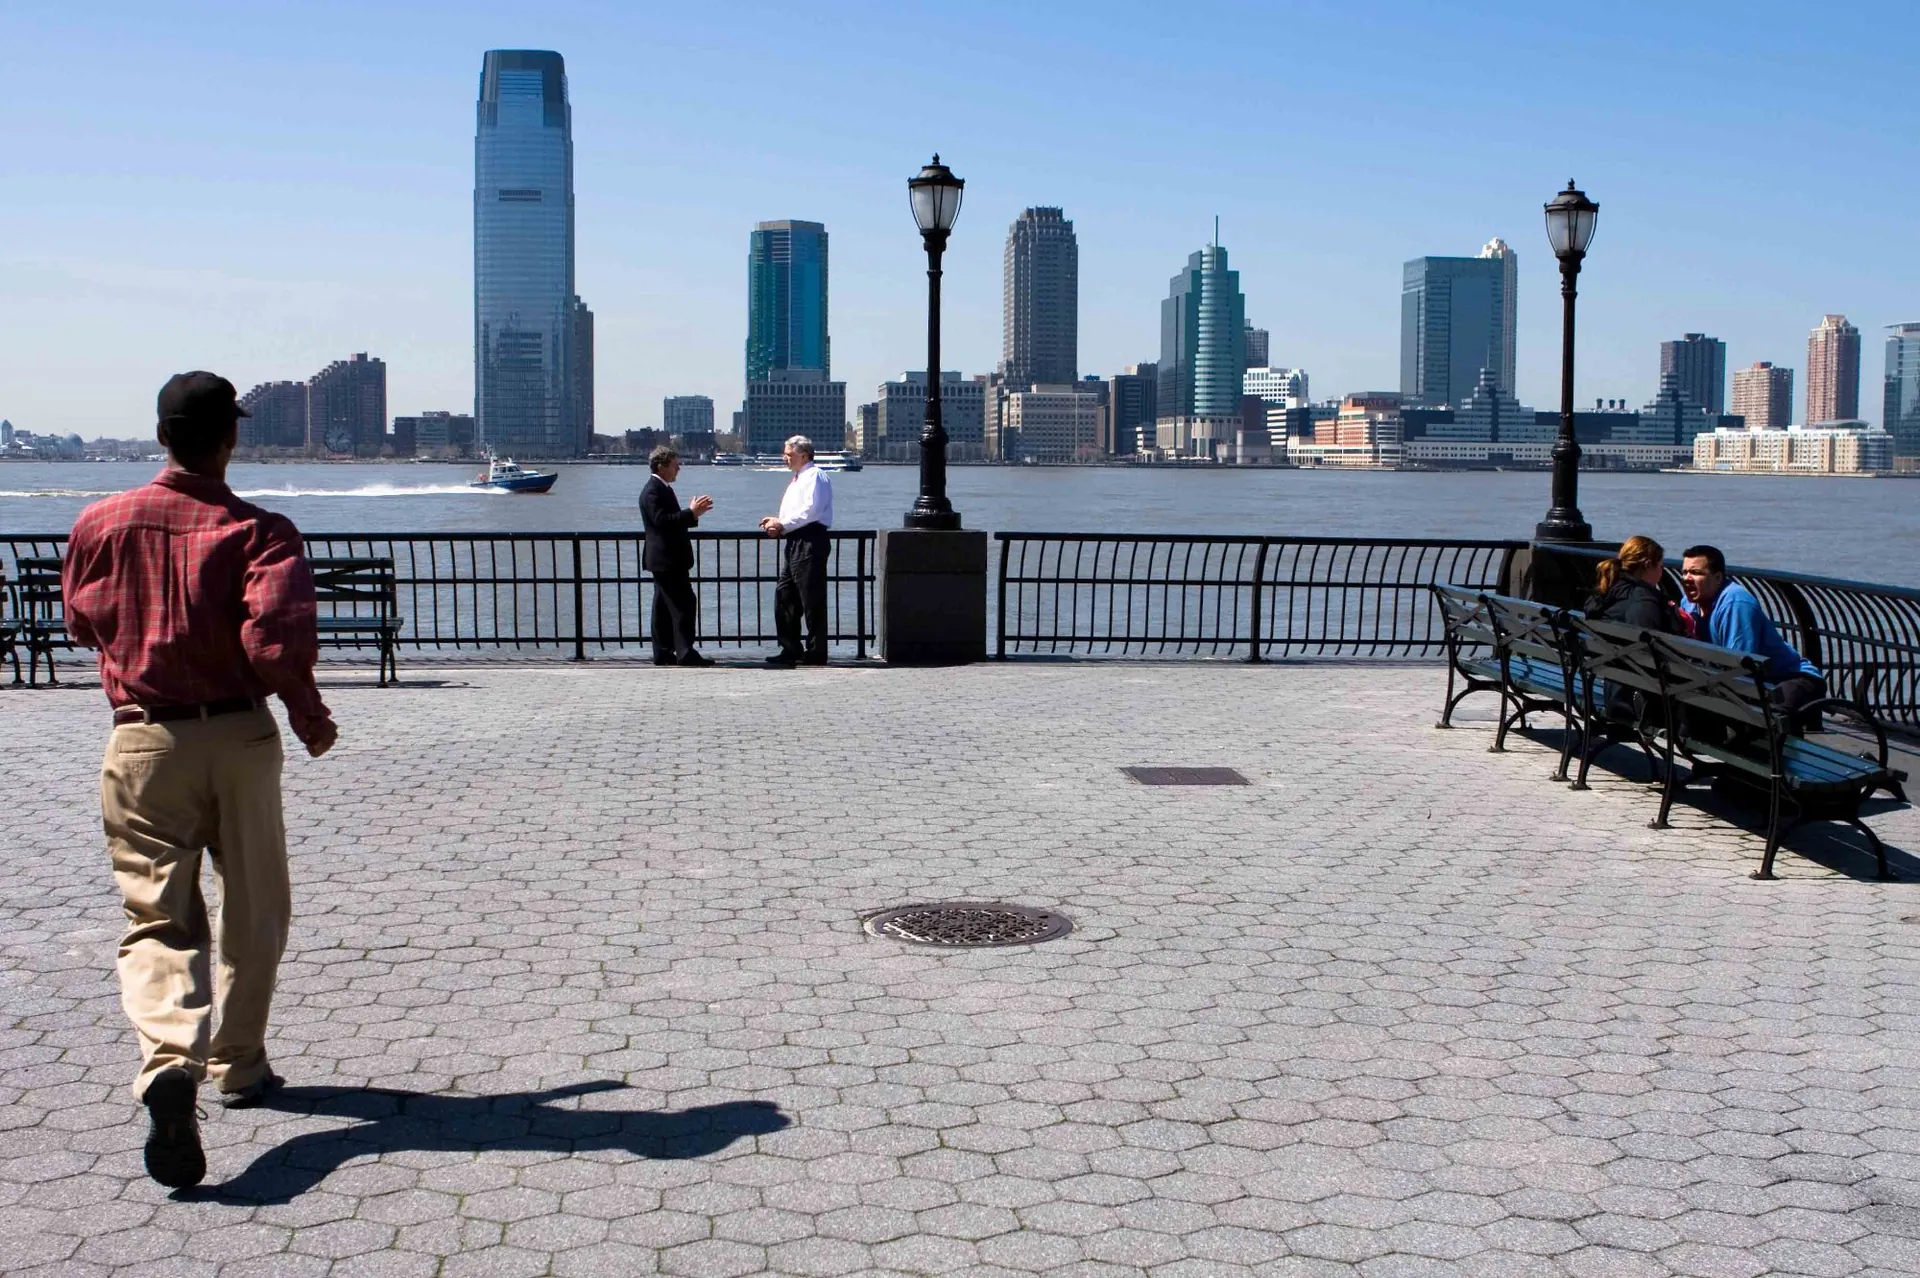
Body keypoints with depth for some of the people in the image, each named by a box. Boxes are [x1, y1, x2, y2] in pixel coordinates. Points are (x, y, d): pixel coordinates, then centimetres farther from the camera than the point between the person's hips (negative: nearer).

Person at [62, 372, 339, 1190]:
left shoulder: (102, 523, 1)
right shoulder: (258, 531, -10)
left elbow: (83, 622, 15)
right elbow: (275, 637, -22)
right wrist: (310, 716, -7)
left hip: (142, 739, 1)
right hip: (237, 738, -1)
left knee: (157, 917, 0)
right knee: (253, 915, 16)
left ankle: (169, 1064, -24)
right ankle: (238, 1066, 28)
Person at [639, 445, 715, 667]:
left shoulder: (661, 489, 17)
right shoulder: (653, 491, -15)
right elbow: (662, 520, -25)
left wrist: (694, 512, 9)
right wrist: (692, 513, -23)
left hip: (665, 559, 11)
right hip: (667, 559, -11)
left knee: (664, 607, 11)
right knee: (684, 605, -12)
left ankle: (663, 654, 14)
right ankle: (686, 654, -13)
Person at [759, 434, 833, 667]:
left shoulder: (814, 476, -9)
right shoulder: (797, 479, 22)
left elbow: (810, 510, -20)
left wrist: (782, 525, -13)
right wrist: (778, 522, 9)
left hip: (810, 541, -11)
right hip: (796, 542, 11)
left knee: (812, 600, -6)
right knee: (784, 596, 9)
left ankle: (816, 653, -1)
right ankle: (791, 650, 15)